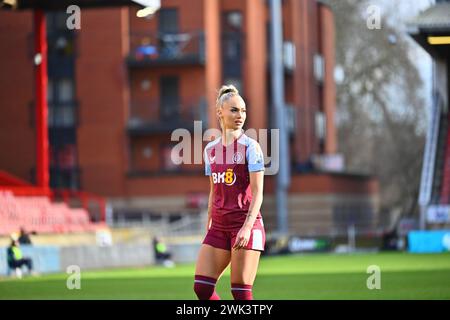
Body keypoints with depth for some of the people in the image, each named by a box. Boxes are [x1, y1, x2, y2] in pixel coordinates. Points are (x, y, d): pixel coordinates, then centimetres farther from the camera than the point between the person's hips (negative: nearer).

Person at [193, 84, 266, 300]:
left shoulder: (250, 147, -5)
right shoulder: (210, 149, 12)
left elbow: (257, 193, -10)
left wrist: (247, 227, -20)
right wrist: (208, 227, 17)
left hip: (246, 224, -6)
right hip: (219, 226, 6)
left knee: (241, 292, -7)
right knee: (201, 287, -3)